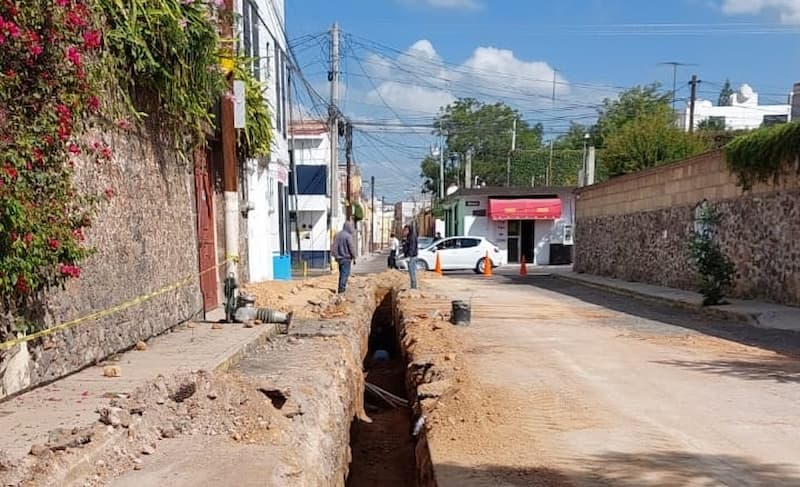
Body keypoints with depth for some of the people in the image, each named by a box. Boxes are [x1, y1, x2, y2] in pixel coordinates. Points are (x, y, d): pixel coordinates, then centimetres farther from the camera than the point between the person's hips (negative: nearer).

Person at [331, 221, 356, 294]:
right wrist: (354, 258, -4)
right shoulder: (348, 236, -15)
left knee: (341, 273, 17)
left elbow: (334, 246, 11)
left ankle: (341, 287, 22)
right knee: (345, 273, -2)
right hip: (346, 258, -7)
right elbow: (351, 247, -14)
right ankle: (341, 289, -4)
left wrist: (335, 255, 19)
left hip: (339, 258, 7)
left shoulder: (337, 235, 7)